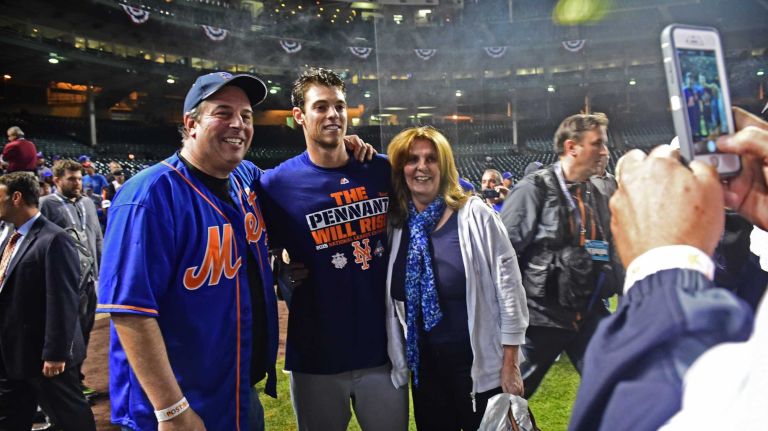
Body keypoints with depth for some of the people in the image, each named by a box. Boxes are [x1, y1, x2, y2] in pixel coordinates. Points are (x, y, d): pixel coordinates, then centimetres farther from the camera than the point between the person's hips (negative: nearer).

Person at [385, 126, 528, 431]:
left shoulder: (476, 215, -10)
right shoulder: (394, 223, 1)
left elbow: (509, 289, -9)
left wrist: (510, 366, -9)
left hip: (481, 369, -4)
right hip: (424, 371, 4)